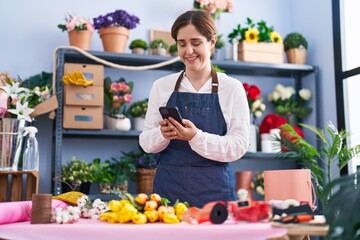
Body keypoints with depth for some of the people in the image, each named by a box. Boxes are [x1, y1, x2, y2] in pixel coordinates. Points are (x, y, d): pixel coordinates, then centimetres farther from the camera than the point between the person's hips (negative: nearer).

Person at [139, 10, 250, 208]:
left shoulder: (232, 88, -2)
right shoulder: (161, 86, 4)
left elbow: (238, 146, -8)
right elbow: (146, 142, 4)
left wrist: (196, 137, -23)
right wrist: (162, 135, -17)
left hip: (214, 190, -1)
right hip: (168, 187, 2)